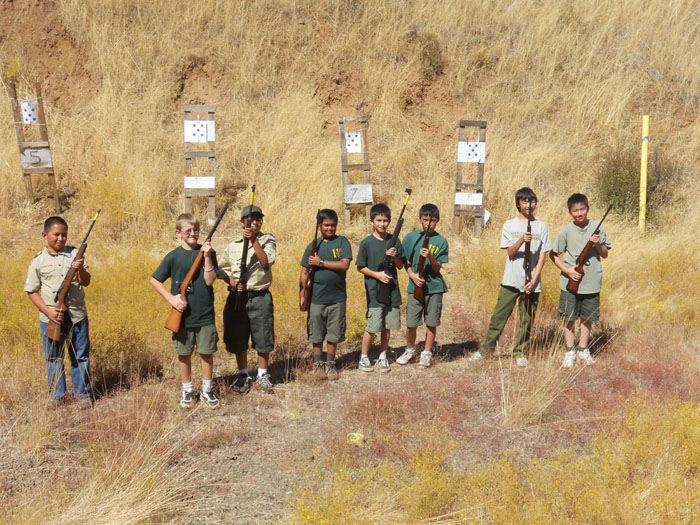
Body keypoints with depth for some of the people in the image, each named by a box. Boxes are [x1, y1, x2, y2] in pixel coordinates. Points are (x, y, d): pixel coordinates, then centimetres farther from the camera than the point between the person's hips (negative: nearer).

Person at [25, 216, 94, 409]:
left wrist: (81, 270, -24)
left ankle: (83, 394, 15)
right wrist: (48, 311, -9)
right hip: (50, 318, 0)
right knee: (53, 357, 9)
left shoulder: (74, 254, 2)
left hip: (77, 315, 0)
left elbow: (86, 282, -2)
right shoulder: (38, 261, 2)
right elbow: (32, 291, 3)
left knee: (80, 355, 5)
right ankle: (56, 394, 21)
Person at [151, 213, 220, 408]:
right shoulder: (173, 257, -2)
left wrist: (207, 257, -21)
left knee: (207, 353, 7)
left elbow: (209, 281, -11)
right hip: (182, 314, 0)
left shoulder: (208, 252, -1)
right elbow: (154, 280, 4)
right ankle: (187, 391, 23)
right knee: (184, 354, 9)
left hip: (205, 314, 0)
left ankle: (207, 390, 22)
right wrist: (171, 298, -7)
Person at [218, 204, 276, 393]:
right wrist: (231, 280, -5)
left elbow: (266, 262, -16)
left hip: (260, 297, -2)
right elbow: (222, 268, 14)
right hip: (237, 297, 2)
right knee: (238, 340, 8)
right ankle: (243, 375, 23)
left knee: (263, 338, 3)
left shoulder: (267, 240, 1)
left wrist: (254, 239, -20)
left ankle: (262, 375, 20)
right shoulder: (233, 245, 8)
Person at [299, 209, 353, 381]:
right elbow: (304, 272, 7)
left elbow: (345, 264, -12)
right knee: (317, 334, 7)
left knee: (333, 334, 7)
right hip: (317, 297, 1)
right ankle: (318, 363, 21)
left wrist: (321, 262, -12)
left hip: (337, 297, -1)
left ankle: (330, 364, 21)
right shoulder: (314, 246, 5)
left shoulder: (342, 242, 2)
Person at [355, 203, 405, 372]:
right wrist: (377, 274, -14)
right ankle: (364, 357, 12)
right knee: (372, 326, -4)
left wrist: (394, 256, -12)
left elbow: (401, 266, 8)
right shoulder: (367, 243, -4)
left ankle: (383, 357, 22)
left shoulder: (394, 241, 5)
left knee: (387, 326, 8)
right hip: (374, 291, -3)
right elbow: (361, 267, -1)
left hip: (392, 289, 3)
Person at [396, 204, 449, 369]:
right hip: (415, 286, 1)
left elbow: (437, 268, -4)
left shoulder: (441, 241, -1)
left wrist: (430, 256, -22)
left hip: (434, 287, -1)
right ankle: (410, 350, 24)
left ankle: (427, 353, 20)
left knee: (431, 322, 4)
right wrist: (413, 275, -7)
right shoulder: (411, 237, 3)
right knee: (411, 322, 0)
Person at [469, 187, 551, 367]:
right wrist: (521, 240, -23)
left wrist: (533, 281, -7)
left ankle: (521, 352, 17)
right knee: (499, 315, -1)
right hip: (511, 280, 0)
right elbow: (510, 253, -3)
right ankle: (486, 348, 8)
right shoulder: (510, 225, 5)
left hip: (531, 283, 0)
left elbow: (542, 256, 2)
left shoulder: (541, 227, 5)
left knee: (527, 319, 4)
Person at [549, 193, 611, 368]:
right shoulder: (566, 231, -5)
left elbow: (605, 255, 5)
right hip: (570, 283, -1)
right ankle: (570, 352, 18)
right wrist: (567, 270, -10)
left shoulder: (597, 228, 0)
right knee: (570, 318, 5)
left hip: (592, 283, 2)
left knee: (588, 318, 12)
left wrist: (598, 244, -15)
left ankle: (583, 350, 27)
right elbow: (553, 255, 2)